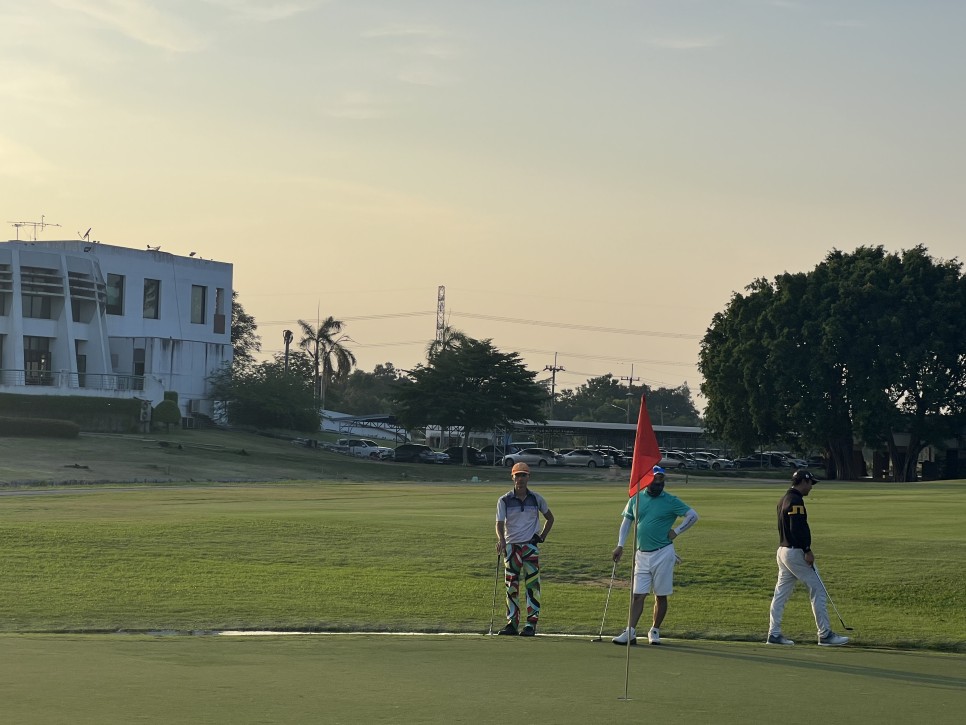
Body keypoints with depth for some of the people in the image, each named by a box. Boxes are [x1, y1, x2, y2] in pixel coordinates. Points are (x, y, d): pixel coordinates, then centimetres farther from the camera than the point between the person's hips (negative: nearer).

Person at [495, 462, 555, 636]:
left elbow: (550, 518, 18)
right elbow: (500, 523, -8)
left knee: (532, 584, -8)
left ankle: (532, 623, -7)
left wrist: (543, 536, 6)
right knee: (511, 586, 4)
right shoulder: (504, 500, 1)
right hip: (511, 546, 1)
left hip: (531, 545, -1)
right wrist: (501, 539, -28)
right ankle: (512, 622, 10)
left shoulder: (536, 499, 4)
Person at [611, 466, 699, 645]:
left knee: (661, 596, 3)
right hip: (642, 555, 3)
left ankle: (655, 631, 15)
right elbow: (626, 521, 15)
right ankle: (630, 633, -4)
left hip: (662, 554, -3)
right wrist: (620, 545, 7)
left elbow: (693, 515, -1)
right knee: (638, 595, -1)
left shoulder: (671, 501, -3)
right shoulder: (636, 499, 7)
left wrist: (676, 531, -6)